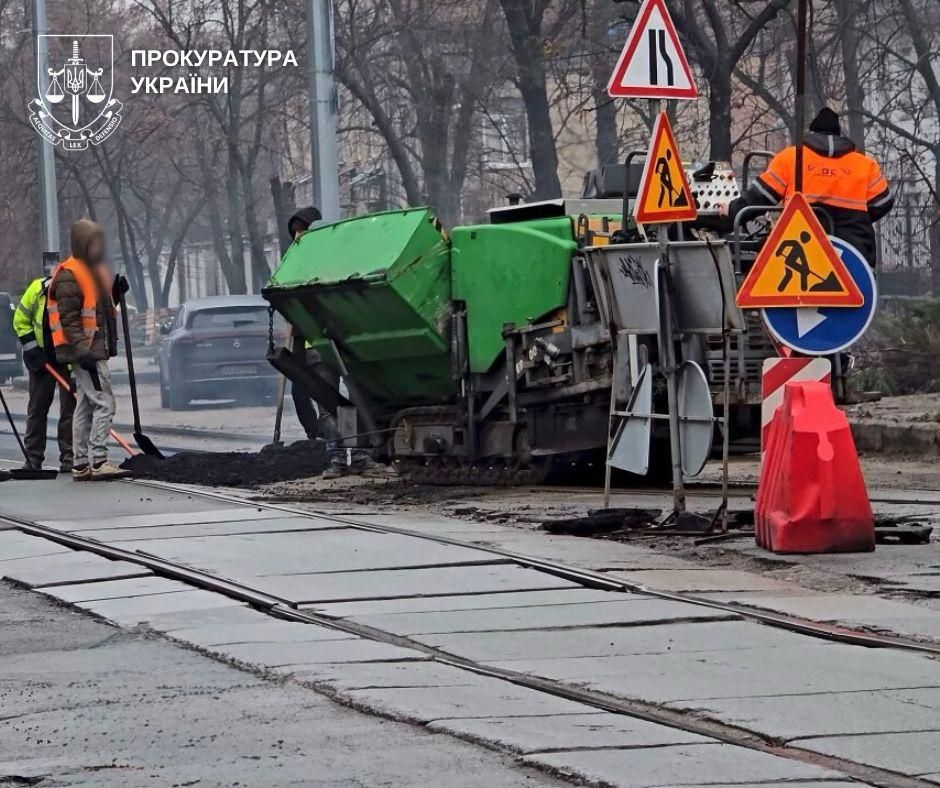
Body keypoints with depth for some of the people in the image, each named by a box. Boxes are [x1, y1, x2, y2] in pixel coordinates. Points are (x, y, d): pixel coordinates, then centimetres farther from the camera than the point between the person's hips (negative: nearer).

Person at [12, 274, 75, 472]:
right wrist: (32, 348, -10)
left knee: (70, 407, -5)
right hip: (41, 358, 1)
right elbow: (21, 320, -4)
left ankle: (69, 459, -1)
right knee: (37, 407, 6)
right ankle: (33, 459, 12)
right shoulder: (38, 289, -17)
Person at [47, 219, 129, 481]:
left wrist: (114, 293, 9)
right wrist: (83, 351, -26)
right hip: (86, 351, -10)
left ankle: (81, 465, 14)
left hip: (96, 350, 10)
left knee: (85, 407, 11)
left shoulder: (94, 270, 19)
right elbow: (69, 318, -19)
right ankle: (98, 462, -16)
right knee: (104, 403, -14)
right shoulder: (69, 275, -12)